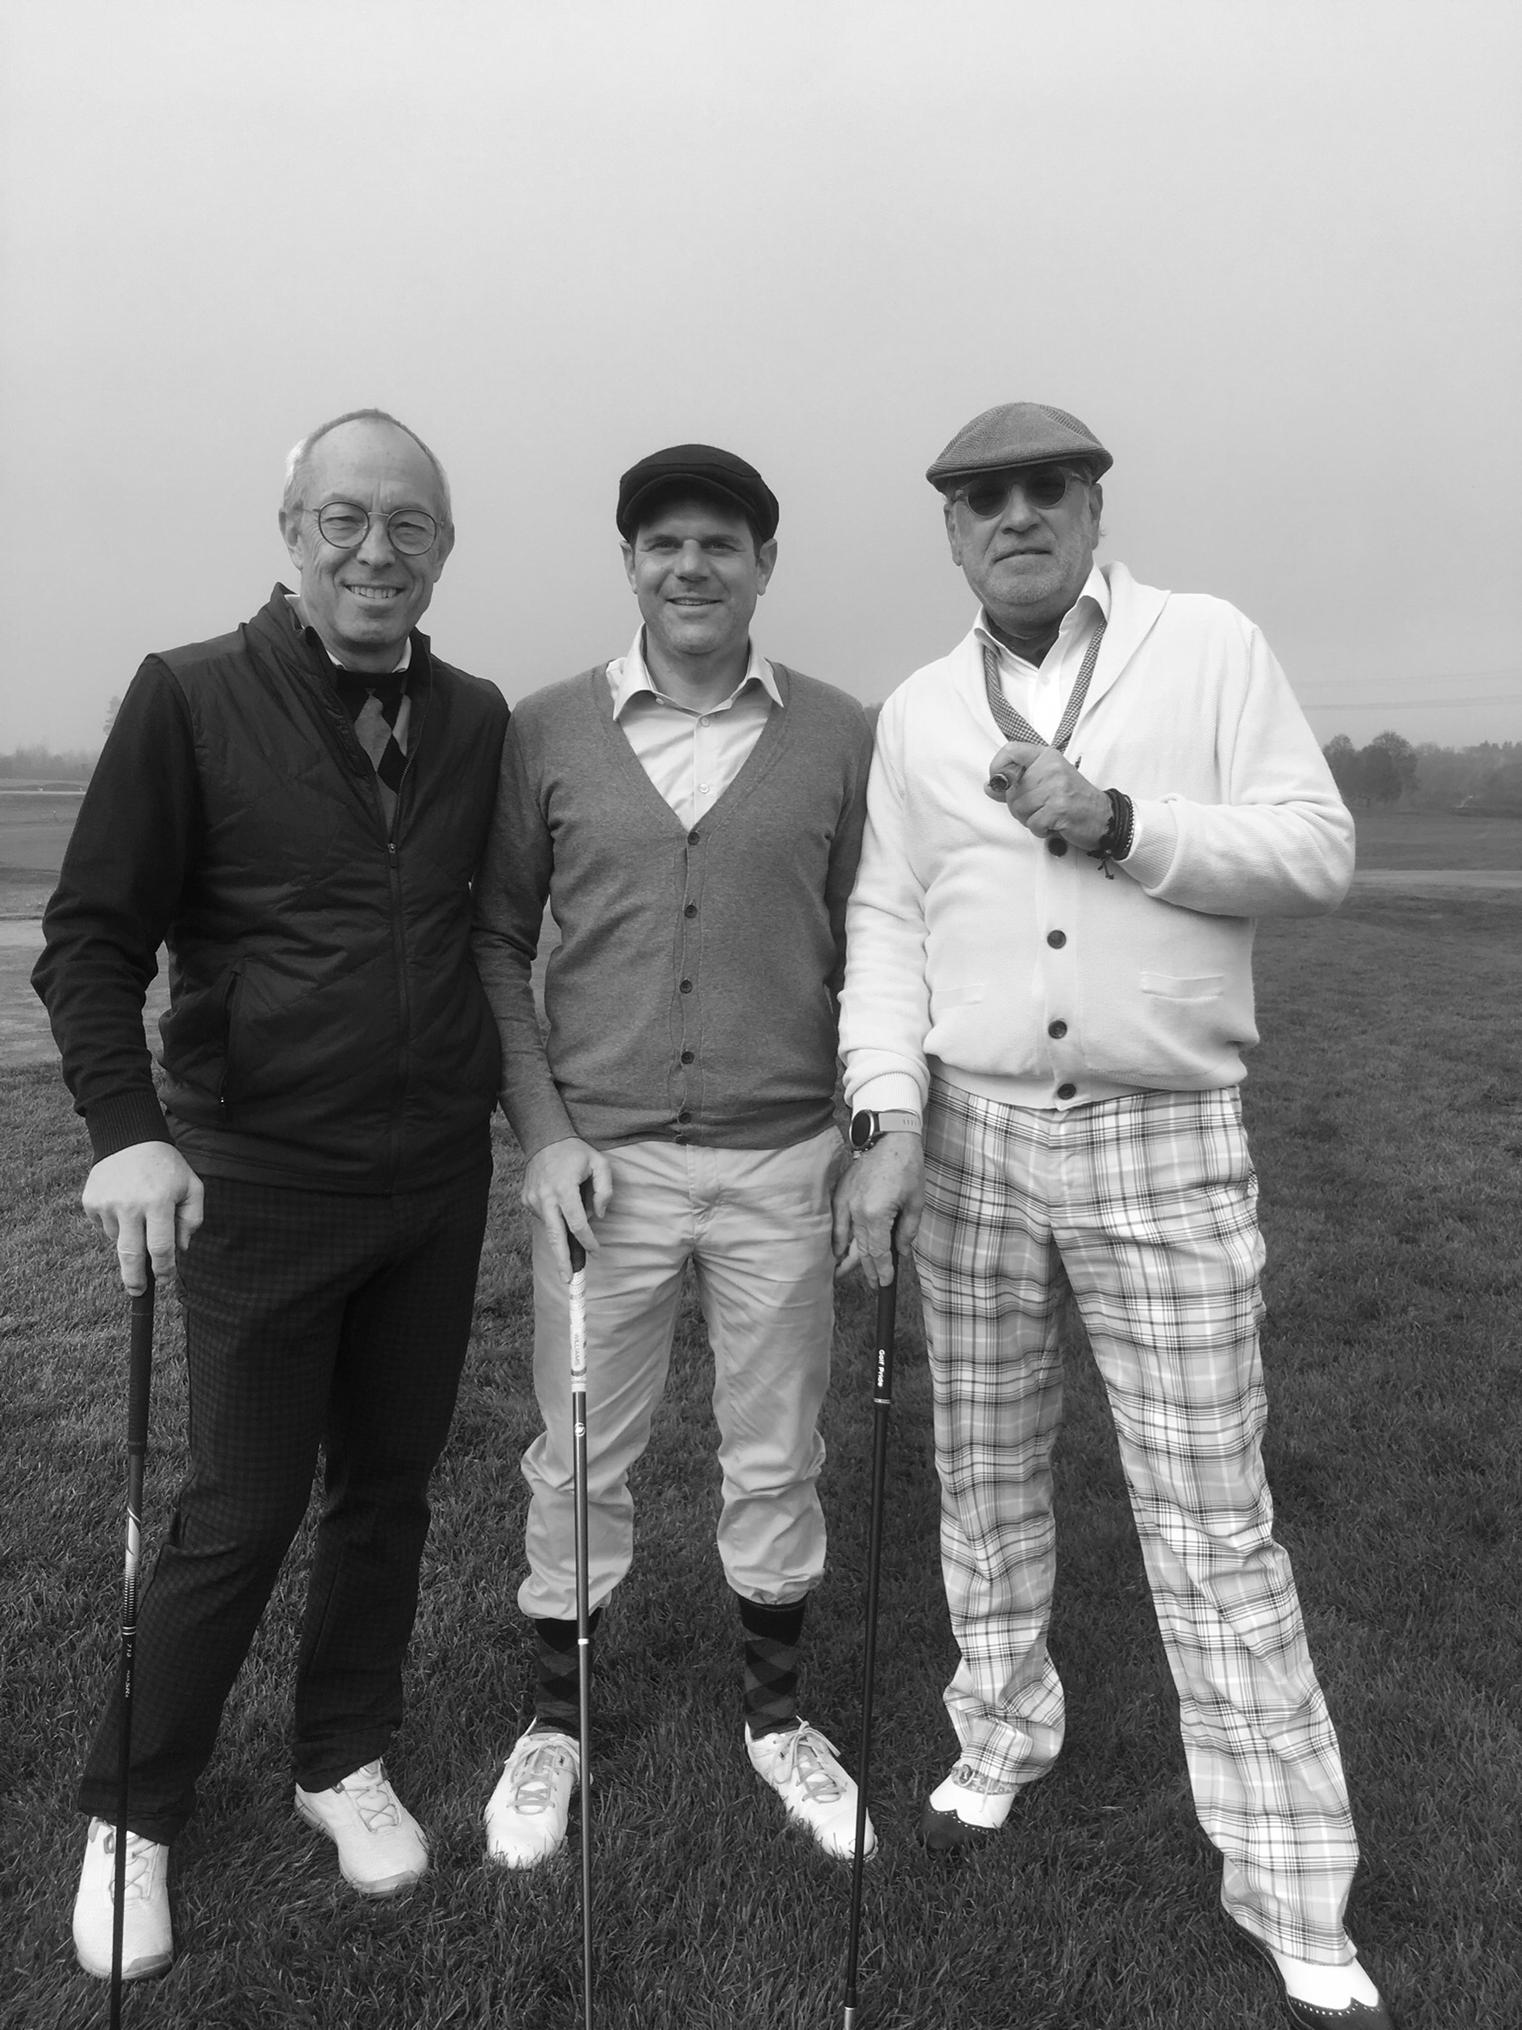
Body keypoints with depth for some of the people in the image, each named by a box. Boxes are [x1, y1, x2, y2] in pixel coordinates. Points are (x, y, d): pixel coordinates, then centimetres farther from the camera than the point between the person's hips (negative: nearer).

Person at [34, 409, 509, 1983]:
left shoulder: (475, 720, 4)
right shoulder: (190, 698, -7)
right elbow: (89, 937, -7)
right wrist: (127, 1128, -19)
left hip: (440, 1176, 4)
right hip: (260, 1184, -4)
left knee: (388, 1486, 15)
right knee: (240, 1513, 6)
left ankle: (344, 1761, 37)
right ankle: (130, 1816, 30)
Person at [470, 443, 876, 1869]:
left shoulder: (841, 738, 0)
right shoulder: (545, 733, 0)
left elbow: (865, 951, 4)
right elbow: (495, 940, 3)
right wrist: (542, 1130, -5)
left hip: (783, 1163, 1)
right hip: (602, 1161, 0)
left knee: (775, 1461, 14)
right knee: (577, 1458, 12)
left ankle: (776, 1715, 37)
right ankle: (553, 1723, 36)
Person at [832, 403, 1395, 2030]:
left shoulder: (1209, 645, 0)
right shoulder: (915, 711, 7)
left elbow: (1317, 850, -5)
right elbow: (887, 925, 2)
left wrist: (1121, 824, -18)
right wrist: (887, 1121, -9)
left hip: (1168, 1142, -3)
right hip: (973, 1132, 3)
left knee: (1212, 1524, 2)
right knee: (986, 1476, 16)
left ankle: (1291, 1898, 17)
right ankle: (1000, 1742, 38)